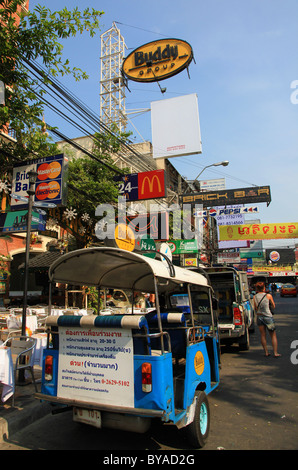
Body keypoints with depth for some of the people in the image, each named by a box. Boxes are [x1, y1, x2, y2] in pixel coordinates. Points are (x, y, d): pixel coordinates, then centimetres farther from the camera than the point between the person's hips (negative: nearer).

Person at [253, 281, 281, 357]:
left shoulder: (255, 297, 1)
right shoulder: (268, 296, -7)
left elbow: (255, 309, 5)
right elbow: (273, 306, 4)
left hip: (259, 317, 3)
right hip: (268, 316, -3)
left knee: (263, 335, 10)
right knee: (273, 335, 7)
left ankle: (266, 352, 13)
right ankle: (275, 353, 5)